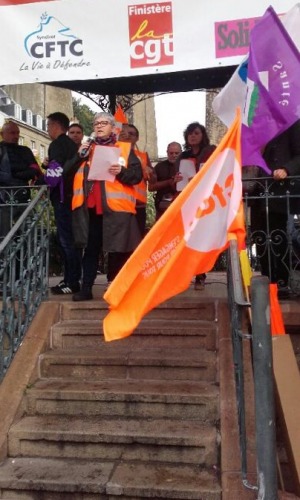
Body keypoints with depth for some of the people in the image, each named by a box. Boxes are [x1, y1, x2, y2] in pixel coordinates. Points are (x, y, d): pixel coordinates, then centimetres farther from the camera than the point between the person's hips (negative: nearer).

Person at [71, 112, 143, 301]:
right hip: (90, 206, 3)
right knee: (91, 248, 6)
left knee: (117, 249, 2)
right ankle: (86, 288, 11)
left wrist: (122, 172, -18)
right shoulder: (86, 149, 19)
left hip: (116, 207, -3)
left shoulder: (125, 148, 8)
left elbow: (137, 175, 0)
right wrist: (79, 156, -1)